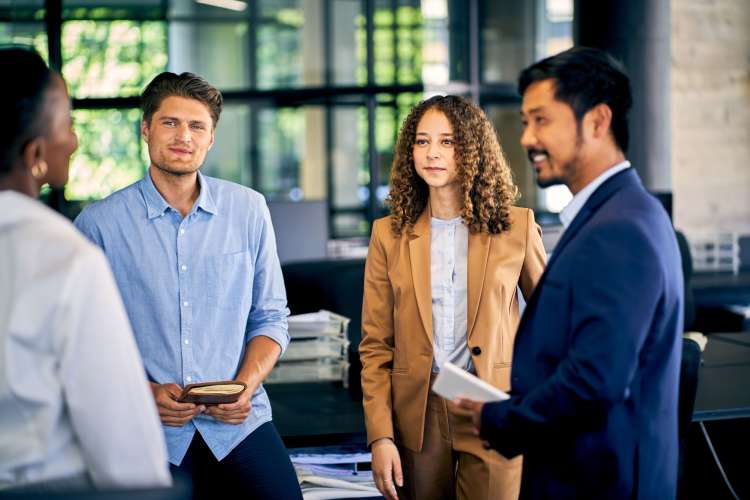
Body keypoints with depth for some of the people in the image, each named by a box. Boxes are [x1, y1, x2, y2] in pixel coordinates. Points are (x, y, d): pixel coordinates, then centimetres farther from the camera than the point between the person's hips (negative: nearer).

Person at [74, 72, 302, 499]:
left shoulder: (249, 211, 5)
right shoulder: (99, 223, -1)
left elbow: (270, 317, 8)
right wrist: (145, 392, -13)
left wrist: (245, 385, -8)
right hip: (149, 432, -1)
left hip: (239, 422, 1)